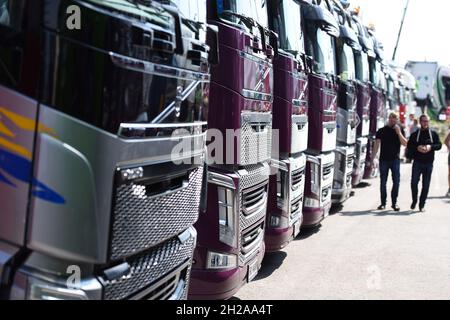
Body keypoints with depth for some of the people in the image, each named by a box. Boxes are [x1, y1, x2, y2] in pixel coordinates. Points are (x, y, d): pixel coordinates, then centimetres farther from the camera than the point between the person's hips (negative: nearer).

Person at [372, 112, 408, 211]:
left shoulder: (400, 130, 7)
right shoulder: (381, 131, 6)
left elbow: (405, 143, -3)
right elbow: (377, 145, 4)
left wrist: (398, 132, -13)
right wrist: (373, 159, -3)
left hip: (395, 159, 0)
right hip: (384, 159, 0)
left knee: (396, 181, -4)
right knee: (383, 182, 4)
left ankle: (394, 202, 5)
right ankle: (383, 203, 11)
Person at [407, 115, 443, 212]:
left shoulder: (434, 134, 10)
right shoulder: (415, 134, 9)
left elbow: (439, 145, 3)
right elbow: (409, 145, 2)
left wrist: (431, 147, -17)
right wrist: (417, 148, -17)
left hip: (429, 163, 1)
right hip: (417, 162, 0)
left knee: (426, 185, 2)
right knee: (414, 182, -8)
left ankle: (422, 205, 10)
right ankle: (414, 201, 12)